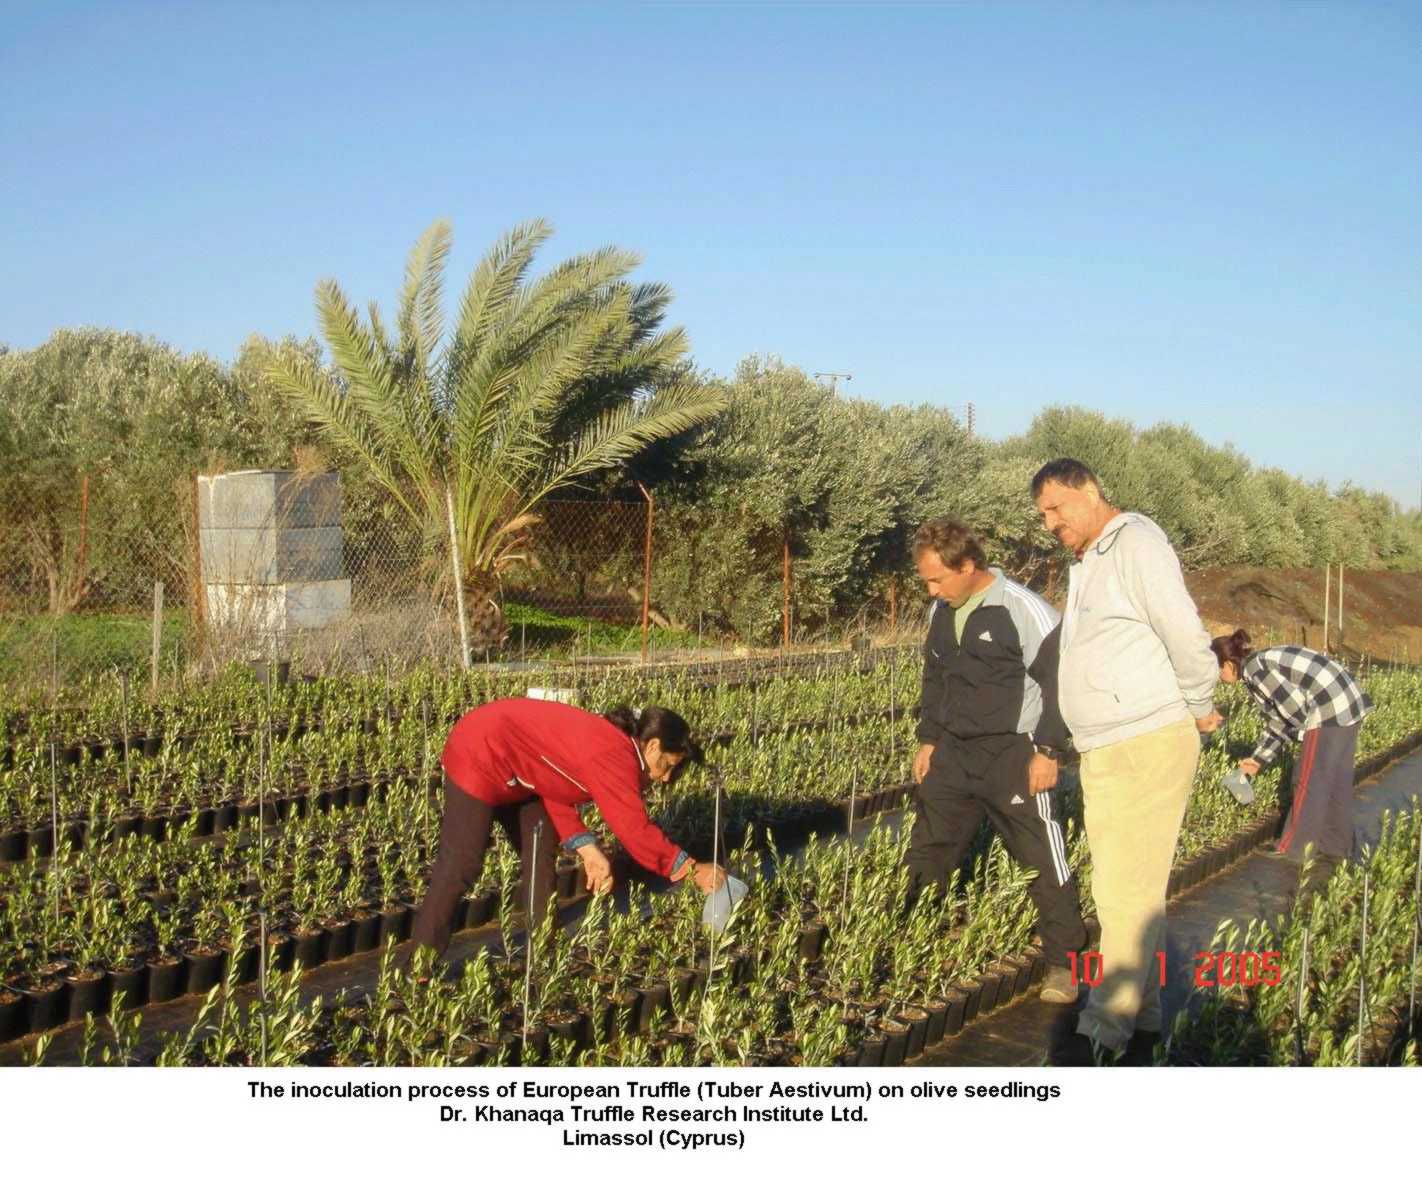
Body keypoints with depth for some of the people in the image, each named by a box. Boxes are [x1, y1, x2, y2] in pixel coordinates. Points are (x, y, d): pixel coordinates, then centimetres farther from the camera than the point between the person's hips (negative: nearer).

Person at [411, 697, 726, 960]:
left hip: (508, 760, 11)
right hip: (479, 757, -11)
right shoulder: (615, 757, -23)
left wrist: (587, 849, -4)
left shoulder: (607, 741, 7)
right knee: (461, 865, -9)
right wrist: (691, 869, -18)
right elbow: (636, 831, -25)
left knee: (541, 850, 13)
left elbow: (557, 789, 6)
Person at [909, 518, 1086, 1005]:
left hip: (1013, 755, -7)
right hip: (953, 753, 7)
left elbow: (1057, 682, -13)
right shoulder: (941, 611, 8)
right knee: (926, 851, 10)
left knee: (1042, 858, -2)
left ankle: (1063, 962, 10)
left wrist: (1048, 750, -14)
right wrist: (929, 739, 15)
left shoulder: (1025, 610, -15)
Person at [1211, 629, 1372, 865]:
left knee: (1309, 782, 1)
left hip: (1330, 709, -10)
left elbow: (1294, 706, -16)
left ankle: (1292, 853, 10)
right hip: (1349, 703, 10)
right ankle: (1335, 850, 27)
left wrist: (1300, 733, 4)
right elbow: (1276, 719, 22)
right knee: (1337, 780, 17)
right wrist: (1259, 759, 23)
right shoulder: (1262, 664, 18)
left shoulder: (1253, 669, -11)